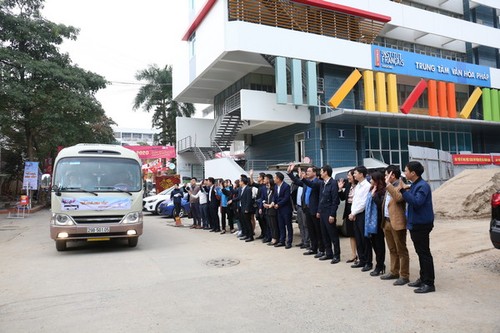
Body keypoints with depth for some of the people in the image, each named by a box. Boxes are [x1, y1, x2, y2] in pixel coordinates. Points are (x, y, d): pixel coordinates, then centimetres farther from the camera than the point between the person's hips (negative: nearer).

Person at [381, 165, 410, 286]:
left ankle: (404, 276, 8)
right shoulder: (389, 188, 16)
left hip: (397, 222, -9)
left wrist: (388, 184, -24)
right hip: (387, 222, 9)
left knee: (401, 250, 0)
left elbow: (399, 198, -30)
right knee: (392, 250, 18)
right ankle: (394, 272, 28)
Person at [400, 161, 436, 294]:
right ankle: (423, 279, 25)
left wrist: (404, 190, -25)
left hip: (422, 224, -9)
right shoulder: (414, 185, 12)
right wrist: (405, 190, 2)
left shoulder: (423, 186, -17)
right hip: (415, 224, 9)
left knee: (425, 253, -3)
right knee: (420, 253, 15)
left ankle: (429, 283, 5)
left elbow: (417, 202, -29)